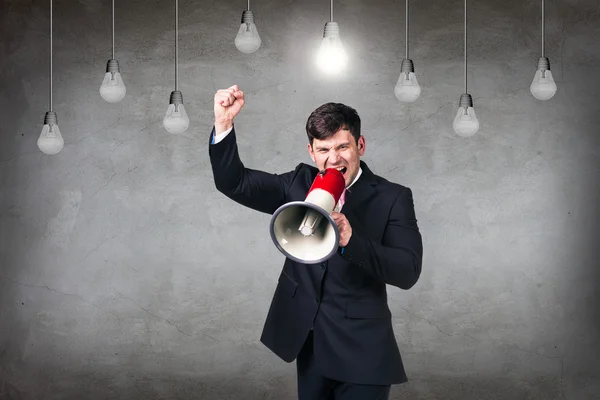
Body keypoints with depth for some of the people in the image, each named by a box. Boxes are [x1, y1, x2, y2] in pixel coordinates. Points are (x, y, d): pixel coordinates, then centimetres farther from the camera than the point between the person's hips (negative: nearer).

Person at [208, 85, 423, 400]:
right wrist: (223, 123, -11)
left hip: (362, 351, -4)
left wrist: (349, 240, -32)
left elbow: (408, 271, -18)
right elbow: (233, 183, 4)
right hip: (308, 344, 4)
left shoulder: (392, 198, -8)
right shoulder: (301, 183, 4)